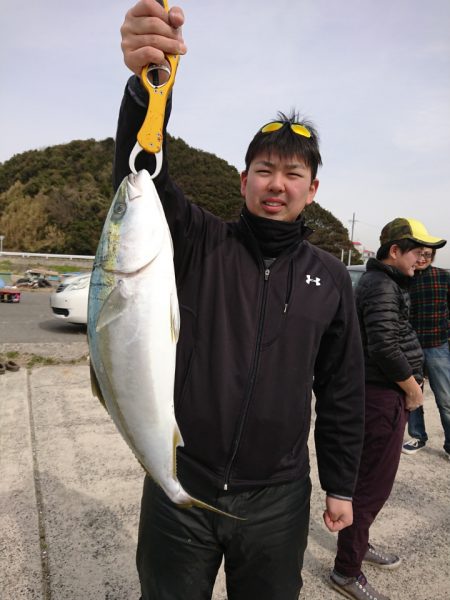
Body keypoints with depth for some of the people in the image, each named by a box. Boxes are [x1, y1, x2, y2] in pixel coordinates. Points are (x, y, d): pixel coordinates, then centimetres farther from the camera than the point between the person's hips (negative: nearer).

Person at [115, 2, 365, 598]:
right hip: (179, 487, -1)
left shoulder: (331, 277, 1)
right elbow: (142, 175, -24)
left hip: (277, 502, 2)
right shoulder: (200, 243, -6)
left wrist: (341, 486, 8)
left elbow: (342, 391, 5)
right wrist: (146, 82, -43)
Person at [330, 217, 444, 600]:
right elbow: (385, 348, -25)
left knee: (371, 479, 22)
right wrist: (413, 390, -11)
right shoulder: (381, 286, -17)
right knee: (373, 485, 0)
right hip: (382, 396, -10)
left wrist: (411, 383, 12)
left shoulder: (387, 282, 17)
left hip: (385, 394, 10)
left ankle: (359, 543, 40)